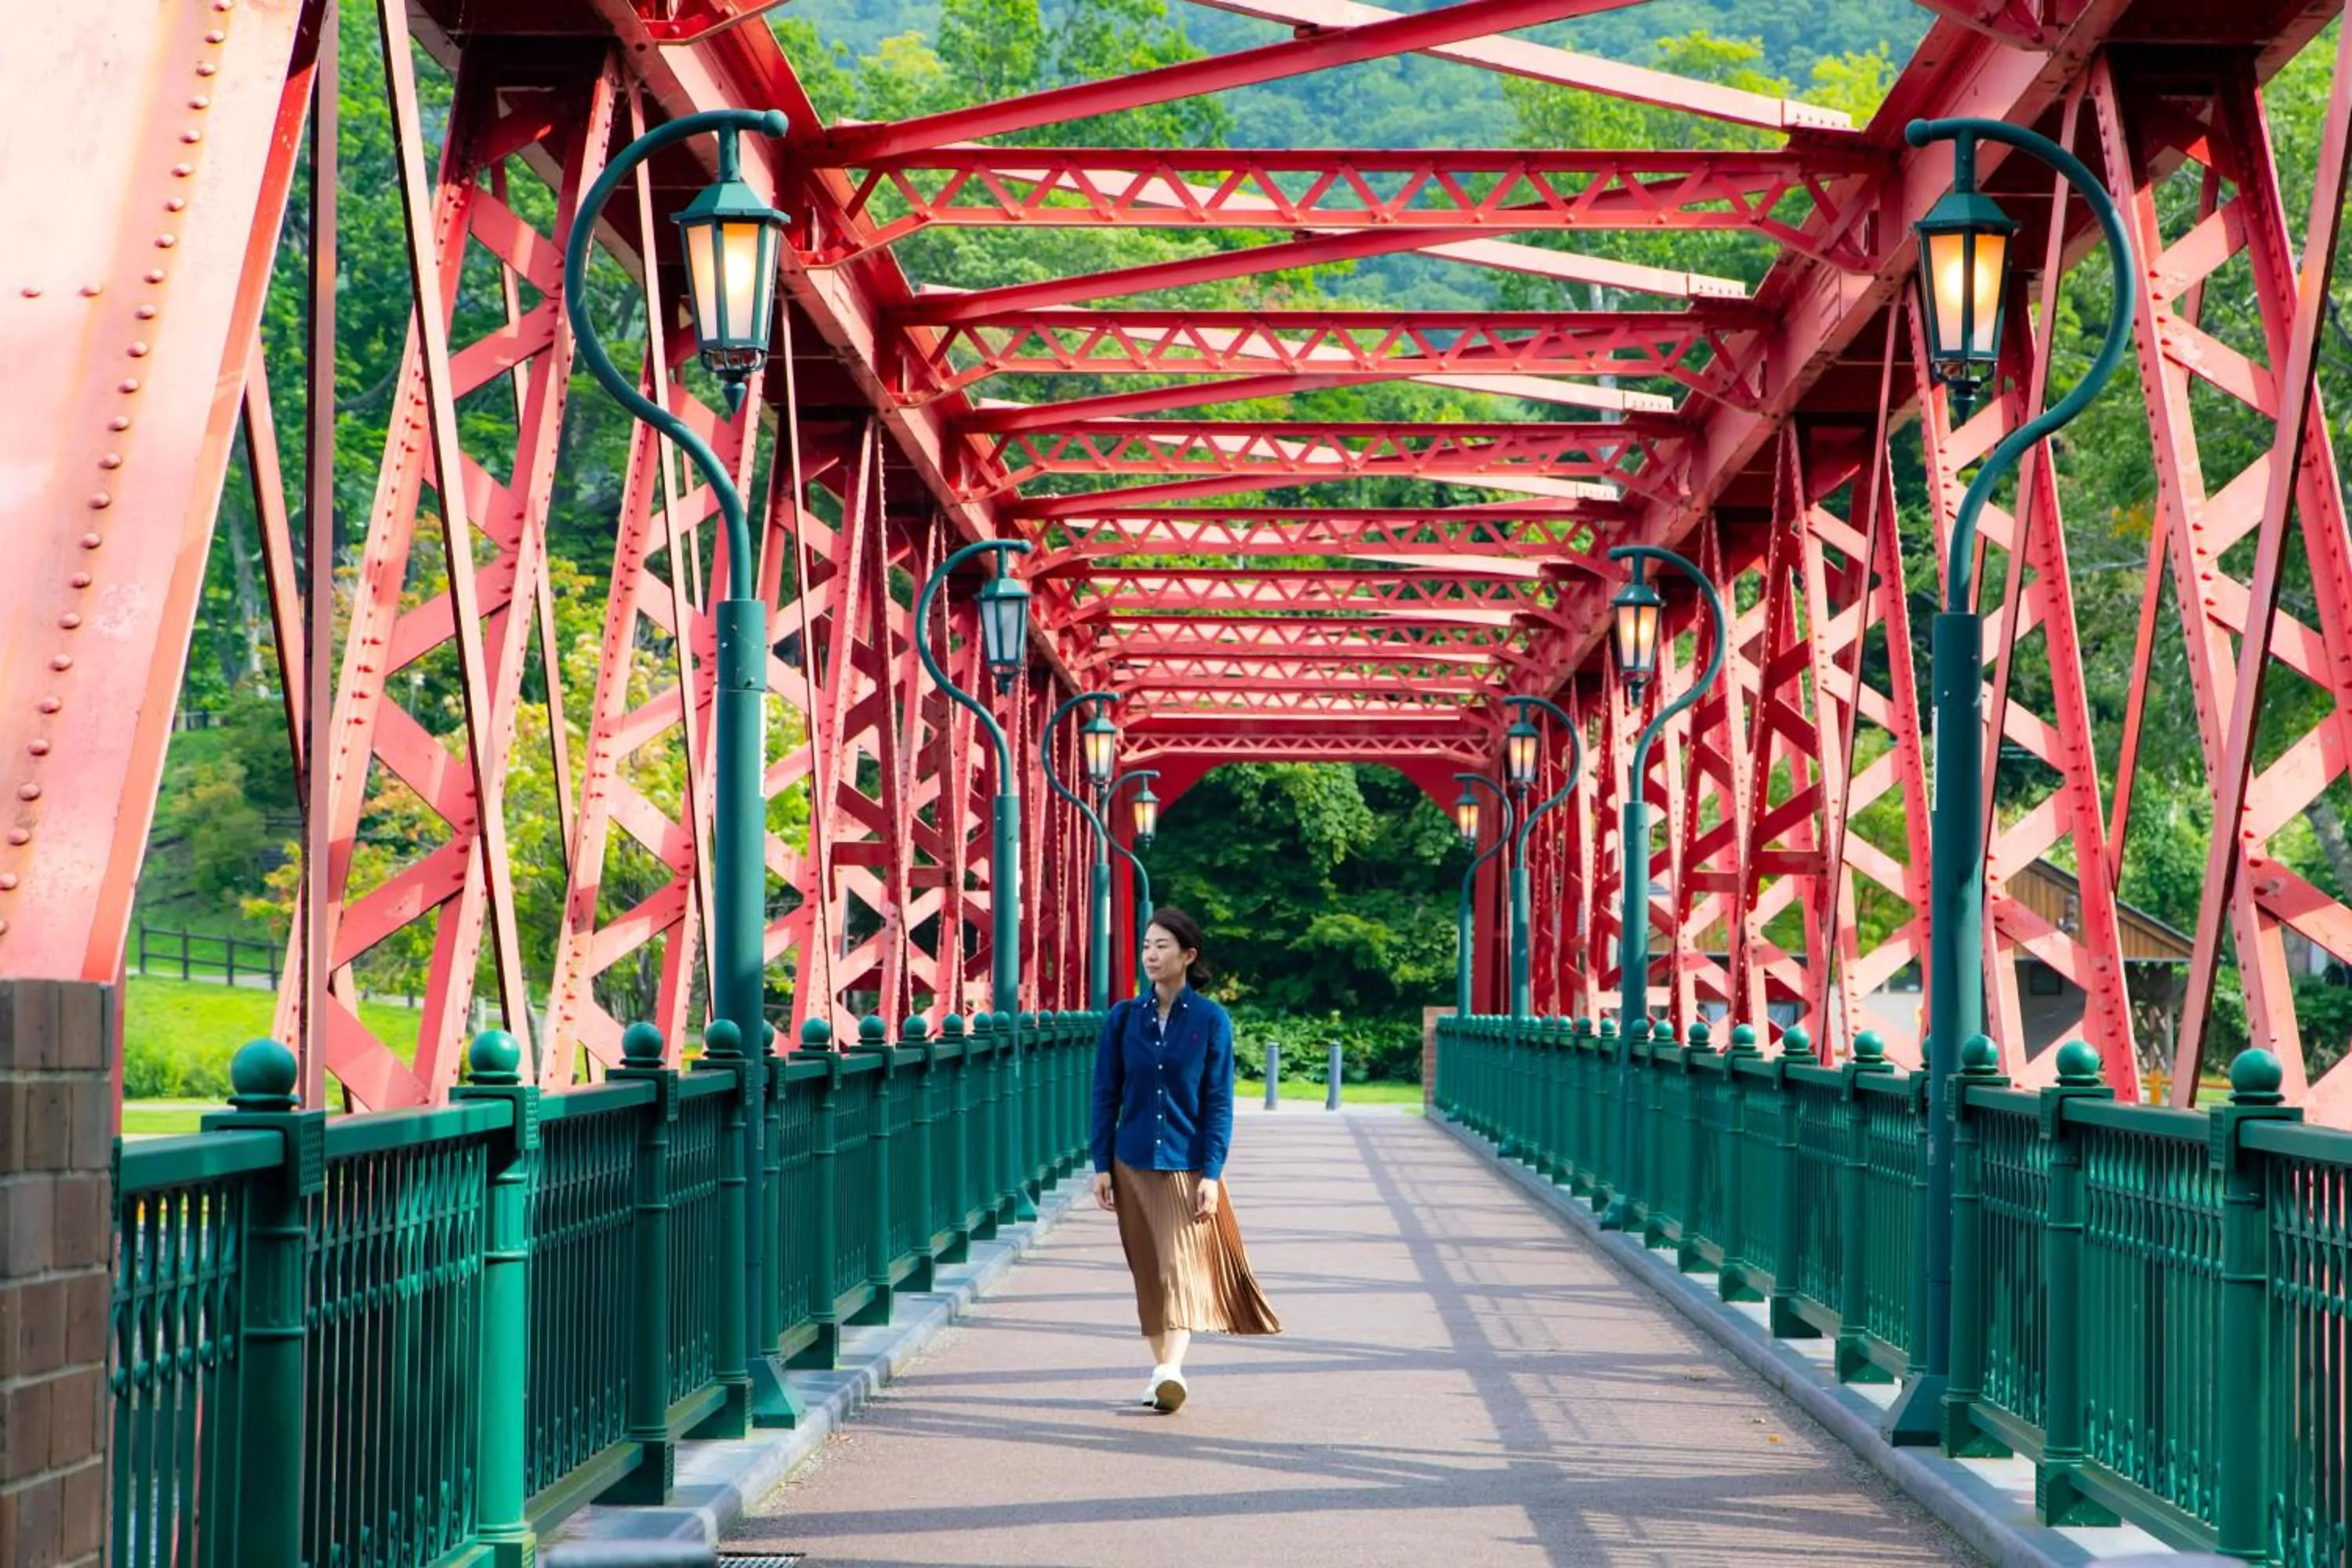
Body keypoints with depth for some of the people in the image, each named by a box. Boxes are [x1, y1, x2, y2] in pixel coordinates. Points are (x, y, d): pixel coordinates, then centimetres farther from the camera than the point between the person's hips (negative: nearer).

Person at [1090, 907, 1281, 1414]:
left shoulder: (1211, 1021, -3)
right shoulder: (1123, 1019, 3)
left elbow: (1219, 1102, -3)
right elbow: (1106, 1096, 6)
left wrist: (1211, 1173, -9)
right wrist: (1102, 1166, 1)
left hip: (1187, 1165, -3)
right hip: (1133, 1165, 3)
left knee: (1182, 1265, -12)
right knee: (1148, 1271, 8)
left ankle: (1172, 1371, -21)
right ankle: (1160, 1367, 17)